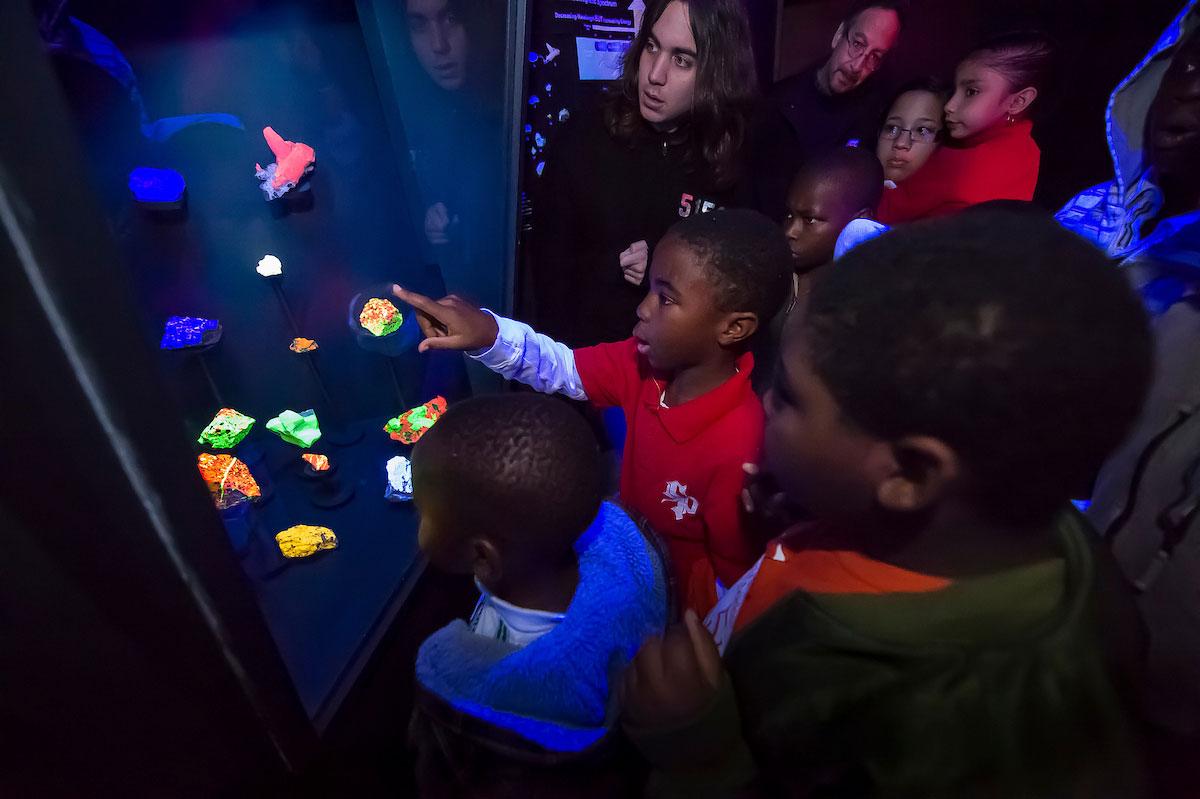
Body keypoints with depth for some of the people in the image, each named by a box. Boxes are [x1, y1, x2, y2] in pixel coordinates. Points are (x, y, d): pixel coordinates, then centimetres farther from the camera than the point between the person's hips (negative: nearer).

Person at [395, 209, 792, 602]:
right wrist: (489, 333, -22)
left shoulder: (737, 451, -34)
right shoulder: (646, 363, -14)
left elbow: (733, 589, -22)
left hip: (672, 605, -5)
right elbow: (563, 368, -6)